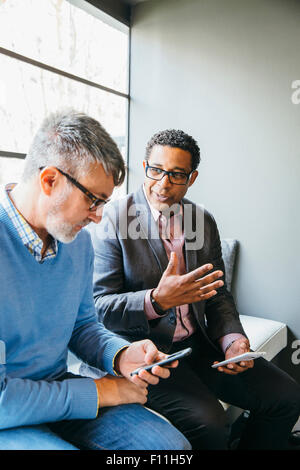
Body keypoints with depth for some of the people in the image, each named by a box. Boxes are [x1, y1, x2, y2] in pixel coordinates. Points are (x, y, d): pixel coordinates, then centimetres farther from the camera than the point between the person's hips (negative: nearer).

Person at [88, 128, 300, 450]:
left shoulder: (205, 222, 6)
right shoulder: (111, 220, -11)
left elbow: (218, 294, 11)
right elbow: (99, 307, -14)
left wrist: (233, 338, -8)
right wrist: (158, 300, -30)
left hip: (199, 345, 6)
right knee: (208, 423, -26)